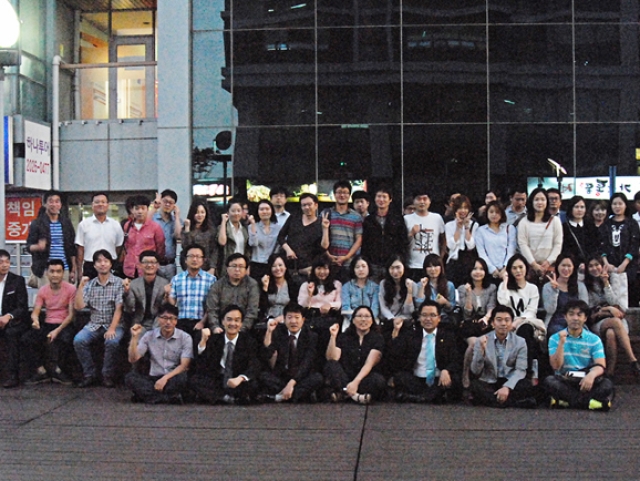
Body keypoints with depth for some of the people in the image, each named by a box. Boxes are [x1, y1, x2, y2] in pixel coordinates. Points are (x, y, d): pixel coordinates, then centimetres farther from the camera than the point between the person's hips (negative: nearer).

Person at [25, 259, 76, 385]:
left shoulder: (71, 289, -5)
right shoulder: (42, 290, 6)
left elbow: (71, 314, -9)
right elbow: (35, 312, 2)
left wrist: (57, 330, -22)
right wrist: (35, 320, -25)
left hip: (64, 325, -4)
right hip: (47, 324, 4)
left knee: (66, 339, -37)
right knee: (27, 338, -23)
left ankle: (57, 371, -14)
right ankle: (41, 372, -15)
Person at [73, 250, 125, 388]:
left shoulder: (118, 283, 0)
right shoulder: (89, 284, 10)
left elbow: (118, 309, -9)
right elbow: (78, 306, 0)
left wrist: (112, 328, -20)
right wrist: (81, 286, -8)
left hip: (114, 324, -3)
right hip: (94, 324, 3)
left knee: (111, 341, -33)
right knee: (78, 340, -24)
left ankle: (108, 376, -14)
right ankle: (89, 375, -11)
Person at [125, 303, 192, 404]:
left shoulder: (185, 338, -2)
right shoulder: (149, 336, 5)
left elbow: (184, 365, -10)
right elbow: (133, 359, 0)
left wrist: (165, 378, -23)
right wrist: (134, 337, -12)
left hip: (173, 378, -3)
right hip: (154, 378, 3)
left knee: (182, 378, -37)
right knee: (130, 377, -26)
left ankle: (148, 395, -22)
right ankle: (170, 397, -31)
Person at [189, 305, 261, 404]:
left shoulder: (248, 341, 1)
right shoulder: (213, 339, 3)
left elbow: (254, 367, -11)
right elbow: (200, 367, -7)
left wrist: (240, 378, -32)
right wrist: (203, 341, -20)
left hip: (238, 384, -2)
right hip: (215, 383, 2)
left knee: (252, 384, -33)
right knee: (194, 380, -25)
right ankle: (233, 399, -27)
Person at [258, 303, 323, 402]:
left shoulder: (311, 336, -3)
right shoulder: (278, 332, 3)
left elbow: (307, 363, -15)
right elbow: (265, 358, -8)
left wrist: (292, 383, -28)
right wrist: (269, 332, -18)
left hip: (301, 378, -1)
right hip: (279, 377, 1)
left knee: (317, 377, -31)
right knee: (263, 375, -28)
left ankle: (281, 396, -31)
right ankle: (304, 392, -27)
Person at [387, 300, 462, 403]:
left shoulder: (448, 335, 10)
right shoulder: (411, 335, 10)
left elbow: (456, 361, 2)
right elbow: (394, 360, 0)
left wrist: (446, 371, -21)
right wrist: (396, 331, -9)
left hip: (439, 381, 0)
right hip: (415, 381, 1)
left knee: (454, 379, -30)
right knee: (400, 375, -27)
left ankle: (414, 398, -28)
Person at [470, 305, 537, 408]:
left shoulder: (520, 342, 1)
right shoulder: (482, 341, 1)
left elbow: (520, 370, -8)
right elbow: (475, 371, -5)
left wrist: (507, 387, -26)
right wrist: (482, 350, -22)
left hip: (510, 383, 0)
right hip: (489, 383, 0)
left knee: (527, 386, -30)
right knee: (474, 385, -32)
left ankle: (488, 400, -23)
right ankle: (517, 403, -28)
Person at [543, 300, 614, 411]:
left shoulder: (594, 339, 3)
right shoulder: (555, 338, 3)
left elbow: (600, 366, -8)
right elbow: (556, 366, -6)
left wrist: (592, 374, -32)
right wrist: (561, 343, -18)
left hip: (585, 381, 0)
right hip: (564, 381, 0)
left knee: (607, 384, -28)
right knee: (549, 381, -32)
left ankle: (567, 400, -28)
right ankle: (588, 402, -28)